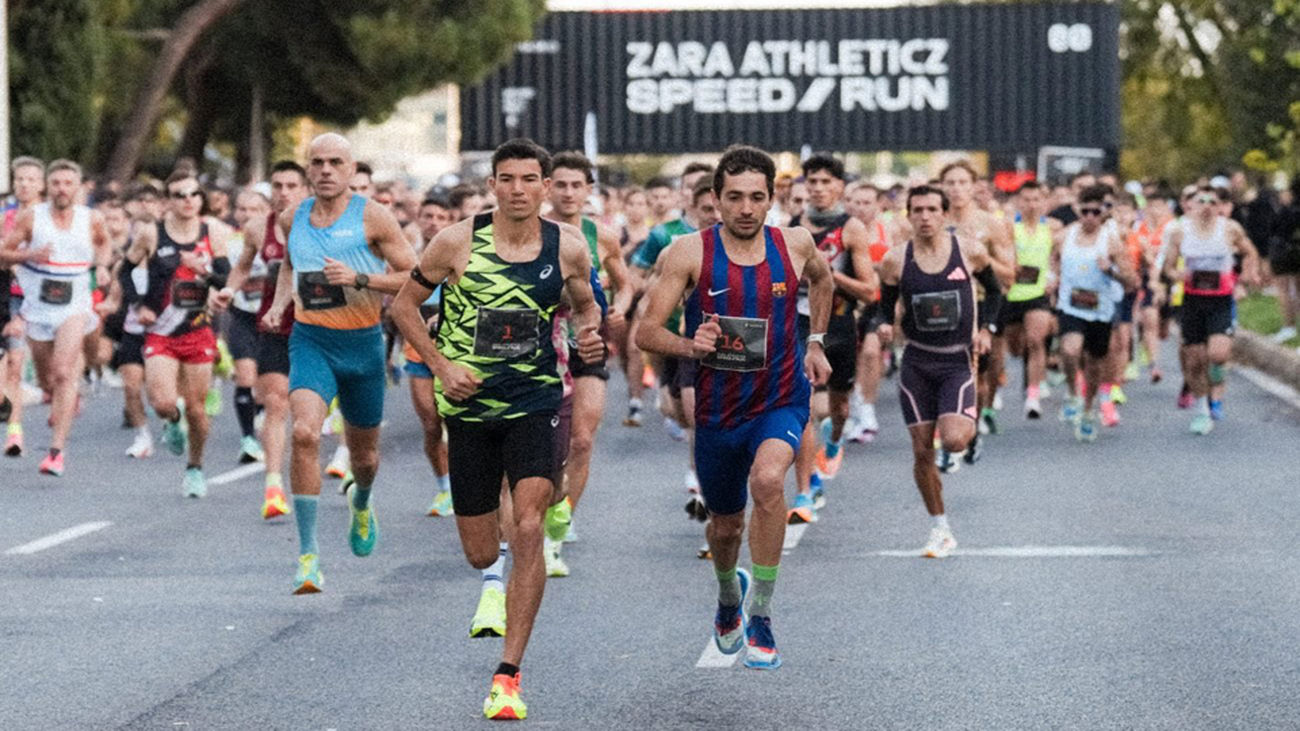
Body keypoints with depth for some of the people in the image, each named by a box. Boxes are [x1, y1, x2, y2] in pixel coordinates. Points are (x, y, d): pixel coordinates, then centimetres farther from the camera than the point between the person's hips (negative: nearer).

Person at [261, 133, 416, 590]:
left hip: (363, 345, -1)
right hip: (310, 341, 1)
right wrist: (279, 305, 9)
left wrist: (360, 279, -20)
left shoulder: (372, 217, -6)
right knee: (305, 433, -24)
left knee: (363, 454, 15)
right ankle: (307, 554, -21)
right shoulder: (293, 219, 5)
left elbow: (414, 278, -7)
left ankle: (361, 503, 54)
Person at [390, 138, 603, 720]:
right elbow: (404, 304, 3)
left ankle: (508, 675, -14)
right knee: (481, 555, 6)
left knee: (528, 531, -19)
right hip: (469, 405, 0)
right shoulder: (457, 242, -8)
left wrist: (590, 334, -5)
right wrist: (441, 365, -8)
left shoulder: (568, 247, -3)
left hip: (535, 404, 0)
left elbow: (585, 304, 17)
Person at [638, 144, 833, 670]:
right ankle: (729, 596, 53)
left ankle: (761, 616, -20)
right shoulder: (690, 253, -11)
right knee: (726, 526, 16)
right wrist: (690, 346, -31)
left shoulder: (795, 245, -5)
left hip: (782, 397, -1)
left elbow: (821, 280, 21)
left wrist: (816, 342, 15)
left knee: (767, 478, -32)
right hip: (718, 406, 1)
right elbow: (646, 333, -13)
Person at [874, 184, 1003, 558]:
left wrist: (985, 328, -1)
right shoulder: (895, 261, -3)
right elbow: (884, 306, 10)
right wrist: (883, 326, -12)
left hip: (958, 360, -2)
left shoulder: (970, 253, -4)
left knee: (954, 440, -20)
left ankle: (969, 424, 18)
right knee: (922, 451, 1)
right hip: (916, 362, 2)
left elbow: (994, 291, 12)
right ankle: (941, 530, 16)